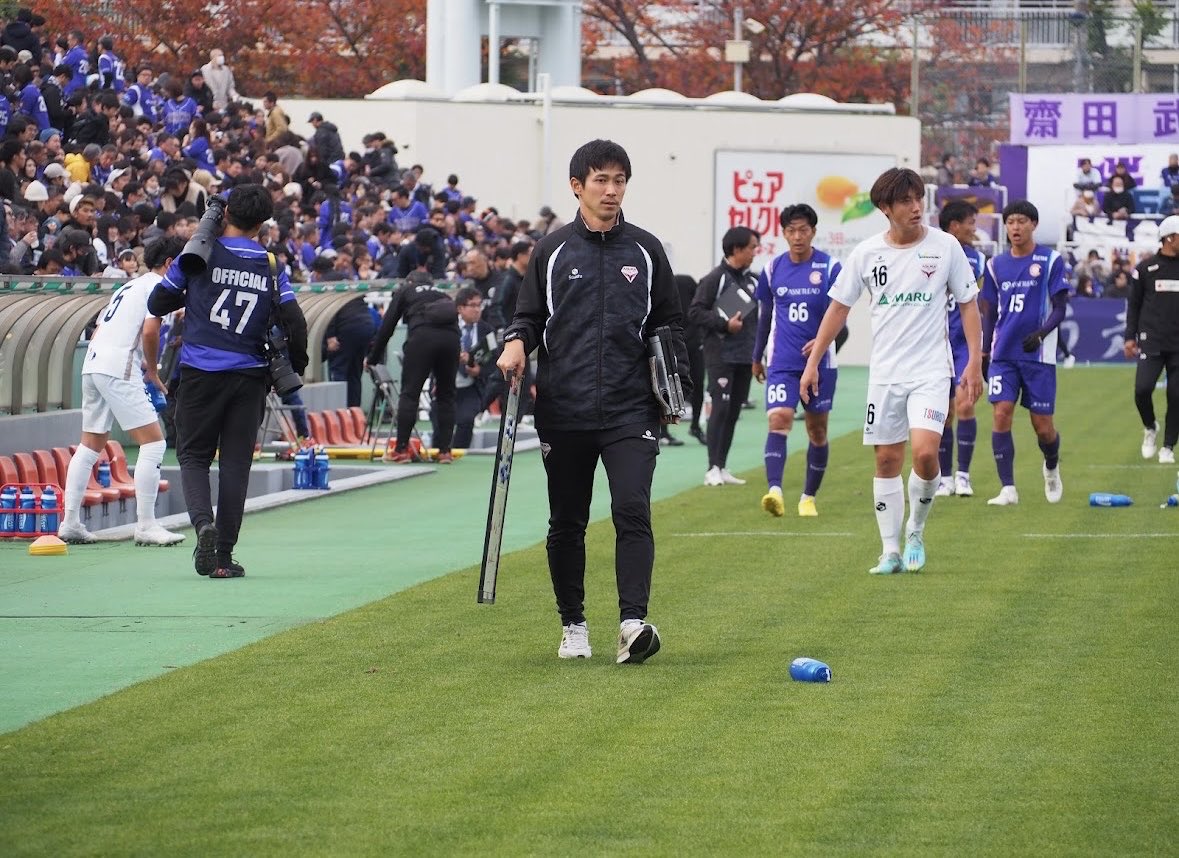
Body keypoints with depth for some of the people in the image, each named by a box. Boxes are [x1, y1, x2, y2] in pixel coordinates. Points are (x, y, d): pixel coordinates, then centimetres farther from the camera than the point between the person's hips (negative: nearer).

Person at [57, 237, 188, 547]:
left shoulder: (128, 286, 26)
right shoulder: (158, 286, -1)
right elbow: (149, 330, -16)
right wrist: (153, 372, -2)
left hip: (92, 364, 9)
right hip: (118, 370, -9)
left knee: (91, 445, 15)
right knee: (153, 443, -8)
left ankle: (70, 522, 15)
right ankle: (146, 526, -10)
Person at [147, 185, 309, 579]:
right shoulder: (271, 267, 2)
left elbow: (157, 303, 4)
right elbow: (294, 321, -4)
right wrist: (296, 366, 11)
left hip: (200, 372, -1)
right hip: (249, 377, 1)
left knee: (193, 456, 9)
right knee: (236, 464, 6)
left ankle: (203, 522, -19)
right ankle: (224, 556, 3)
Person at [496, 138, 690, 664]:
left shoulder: (645, 250, 9)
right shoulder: (552, 251, 7)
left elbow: (669, 323, 15)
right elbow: (529, 315, 14)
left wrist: (675, 385, 4)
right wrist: (517, 342, -8)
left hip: (631, 409, -1)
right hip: (563, 411, 1)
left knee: (632, 511, -16)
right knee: (567, 523, 7)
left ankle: (633, 622, -22)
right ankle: (573, 626, 20)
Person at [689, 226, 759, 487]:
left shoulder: (752, 281, 14)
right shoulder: (715, 279, -7)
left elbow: (758, 317, 24)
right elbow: (695, 313, -11)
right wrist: (725, 324, -18)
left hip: (745, 357, 7)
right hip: (721, 355, -7)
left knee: (733, 411, 7)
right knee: (720, 408, -12)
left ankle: (722, 468, 11)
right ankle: (713, 469, -12)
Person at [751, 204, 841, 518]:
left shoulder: (830, 268, -3)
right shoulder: (773, 269, 4)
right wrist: (757, 357, 23)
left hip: (820, 362, 0)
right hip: (781, 362, 1)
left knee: (817, 429, 8)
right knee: (778, 419, -18)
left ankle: (809, 497, 23)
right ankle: (774, 491, -32)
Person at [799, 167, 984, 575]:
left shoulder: (945, 246, -2)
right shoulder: (867, 253, 1)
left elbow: (968, 304, 5)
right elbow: (838, 308, 9)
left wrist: (975, 362, -3)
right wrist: (813, 362, 6)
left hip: (931, 372, -2)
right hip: (884, 373, 2)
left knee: (925, 453, -18)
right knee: (887, 461, 4)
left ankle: (916, 530, 6)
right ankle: (891, 552, 13)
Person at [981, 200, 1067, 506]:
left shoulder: (1051, 260, -1)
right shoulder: (995, 265, 9)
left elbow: (1060, 309, -3)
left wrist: (1040, 334, -20)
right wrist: (984, 351, 10)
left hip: (1038, 355, -3)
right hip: (1003, 354, 3)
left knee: (1042, 425, 0)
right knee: (1002, 415, -12)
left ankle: (1052, 468, 33)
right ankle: (1007, 489, -10)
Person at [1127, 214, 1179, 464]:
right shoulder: (1146, 268, 3)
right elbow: (1133, 304, 9)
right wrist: (1130, 337, 3)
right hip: (1152, 341, -2)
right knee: (1142, 389, -16)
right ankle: (1150, 427, 12)